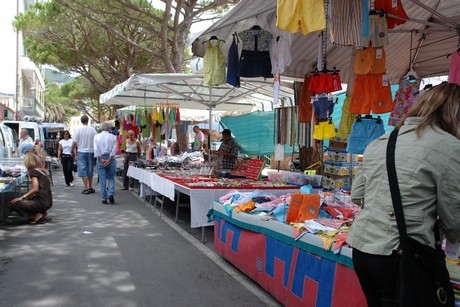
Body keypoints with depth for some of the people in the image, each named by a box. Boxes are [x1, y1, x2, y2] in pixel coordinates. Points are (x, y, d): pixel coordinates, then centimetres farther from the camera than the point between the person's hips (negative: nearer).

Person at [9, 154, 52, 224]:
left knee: (13, 204, -6)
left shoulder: (33, 171, -7)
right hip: (48, 202, 9)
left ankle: (37, 216, -7)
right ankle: (41, 212, 10)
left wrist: (22, 197, -12)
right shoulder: (43, 171, 17)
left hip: (41, 202, -9)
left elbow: (35, 189, -17)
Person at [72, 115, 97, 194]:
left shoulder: (78, 130, -7)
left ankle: (85, 188, -3)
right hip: (91, 152, 3)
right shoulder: (92, 130, -1)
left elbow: (74, 143, -8)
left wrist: (73, 151, 8)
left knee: (83, 170, 0)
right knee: (90, 170, 13)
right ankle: (90, 187, 21)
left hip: (81, 152, -3)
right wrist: (94, 151, 17)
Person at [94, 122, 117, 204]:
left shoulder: (96, 137, 4)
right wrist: (109, 160, -9)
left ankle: (103, 198, 5)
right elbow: (114, 149, -7)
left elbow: (96, 149, -4)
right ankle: (110, 194, -10)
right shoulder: (113, 137, 1)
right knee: (111, 178, 10)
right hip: (110, 158, -1)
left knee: (102, 179, 6)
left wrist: (101, 159, -6)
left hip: (100, 158, 1)